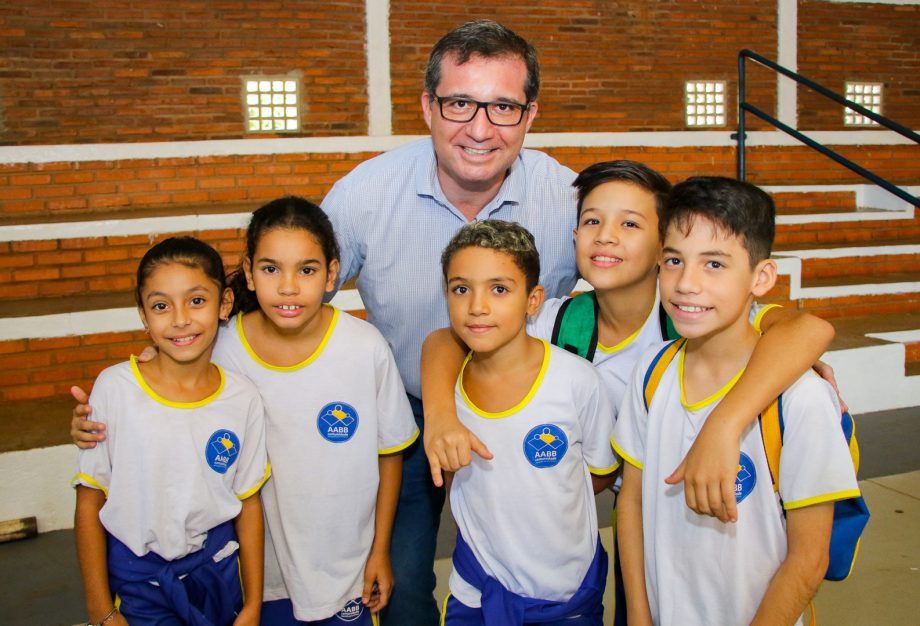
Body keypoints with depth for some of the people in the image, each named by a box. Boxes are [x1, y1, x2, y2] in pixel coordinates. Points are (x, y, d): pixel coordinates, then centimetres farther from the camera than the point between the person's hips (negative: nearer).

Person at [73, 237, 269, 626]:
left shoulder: (242, 398, -8)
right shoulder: (115, 387, -14)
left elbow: (248, 504, 0)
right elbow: (89, 502, -7)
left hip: (218, 569, 2)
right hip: (137, 580, -2)